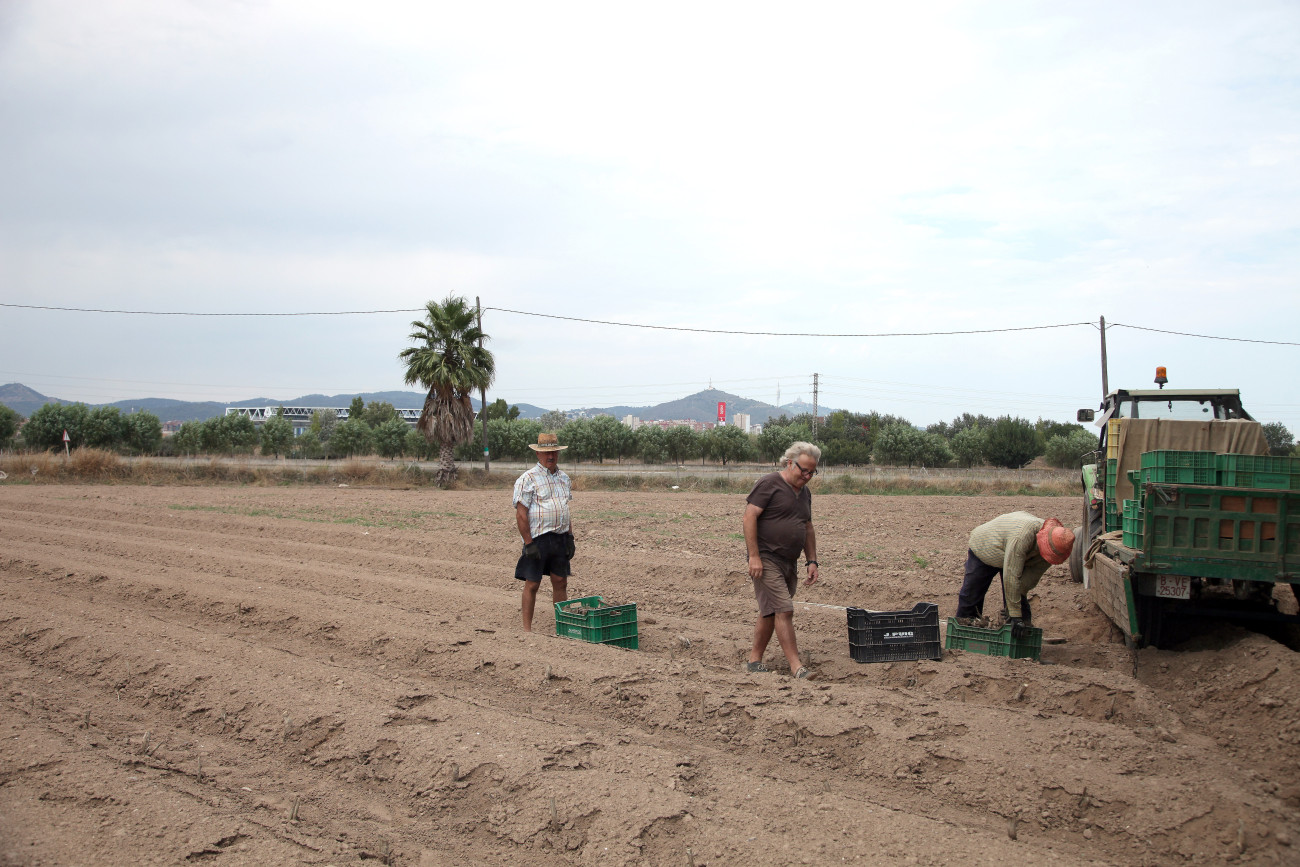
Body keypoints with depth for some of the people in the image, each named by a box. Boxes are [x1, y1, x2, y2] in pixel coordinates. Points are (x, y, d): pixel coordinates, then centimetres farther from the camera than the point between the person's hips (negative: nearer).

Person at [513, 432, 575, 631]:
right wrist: (529, 543, -15)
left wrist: (570, 537, 12)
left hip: (561, 538, 6)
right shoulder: (528, 479, -8)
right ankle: (527, 628, 6)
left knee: (560, 583, 10)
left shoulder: (564, 478, 13)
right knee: (532, 584, -1)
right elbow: (521, 514, -11)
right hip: (538, 539, -6)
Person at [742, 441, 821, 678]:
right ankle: (796, 667, -10)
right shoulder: (769, 484, -9)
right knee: (784, 611, -12)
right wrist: (754, 556, -19)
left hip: (789, 562, 8)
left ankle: (754, 660, 20)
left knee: (770, 612, 11)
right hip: (766, 560, -8)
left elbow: (808, 529, 24)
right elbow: (749, 519, -14)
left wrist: (812, 561, 17)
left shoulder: (805, 492, 17)